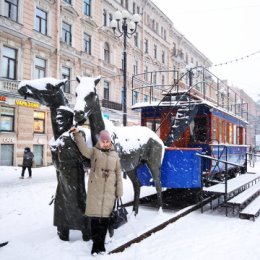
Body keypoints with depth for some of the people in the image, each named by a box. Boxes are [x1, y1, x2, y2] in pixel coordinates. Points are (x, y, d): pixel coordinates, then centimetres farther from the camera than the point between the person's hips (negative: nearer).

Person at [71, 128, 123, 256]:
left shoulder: (115, 155, 11)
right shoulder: (94, 151, 4)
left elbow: (118, 174, 10)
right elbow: (83, 149, -18)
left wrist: (119, 191, 6)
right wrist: (77, 134, -29)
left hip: (109, 190, 2)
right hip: (95, 189, -2)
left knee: (105, 216, 5)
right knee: (95, 216, -2)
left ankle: (101, 243, 18)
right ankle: (96, 243, 10)